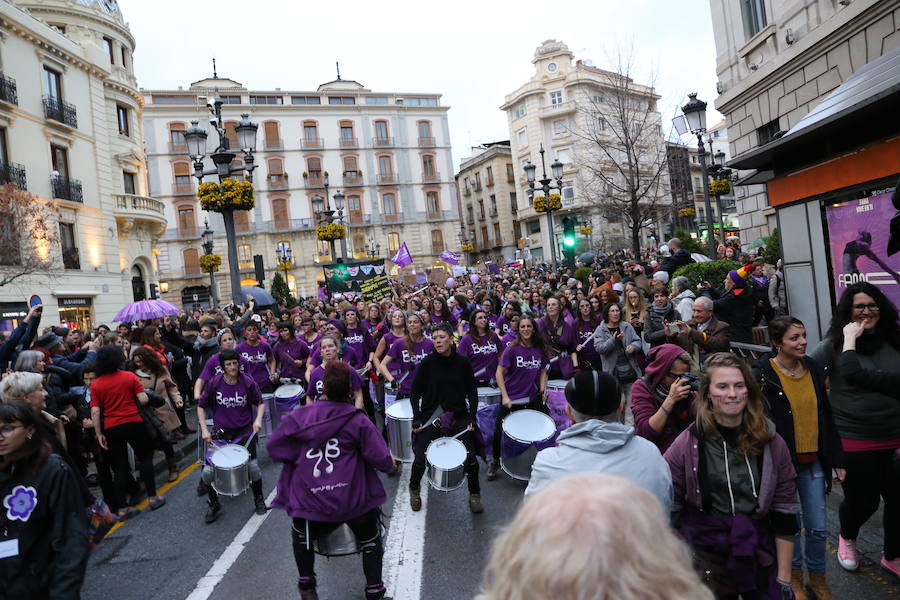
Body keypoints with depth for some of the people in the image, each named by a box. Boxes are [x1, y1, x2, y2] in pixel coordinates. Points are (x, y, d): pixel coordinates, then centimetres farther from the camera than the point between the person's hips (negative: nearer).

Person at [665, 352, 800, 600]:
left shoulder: (771, 443, -6)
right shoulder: (687, 445, -12)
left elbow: (785, 512, 0)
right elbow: (667, 508, -5)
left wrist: (784, 579, 0)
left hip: (761, 558, 2)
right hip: (706, 559, -2)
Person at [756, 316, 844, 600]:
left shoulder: (813, 369, 1)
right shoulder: (762, 374, -16)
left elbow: (826, 417, 8)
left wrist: (837, 459, 10)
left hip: (813, 461, 4)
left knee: (817, 528, 11)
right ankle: (795, 577, 34)